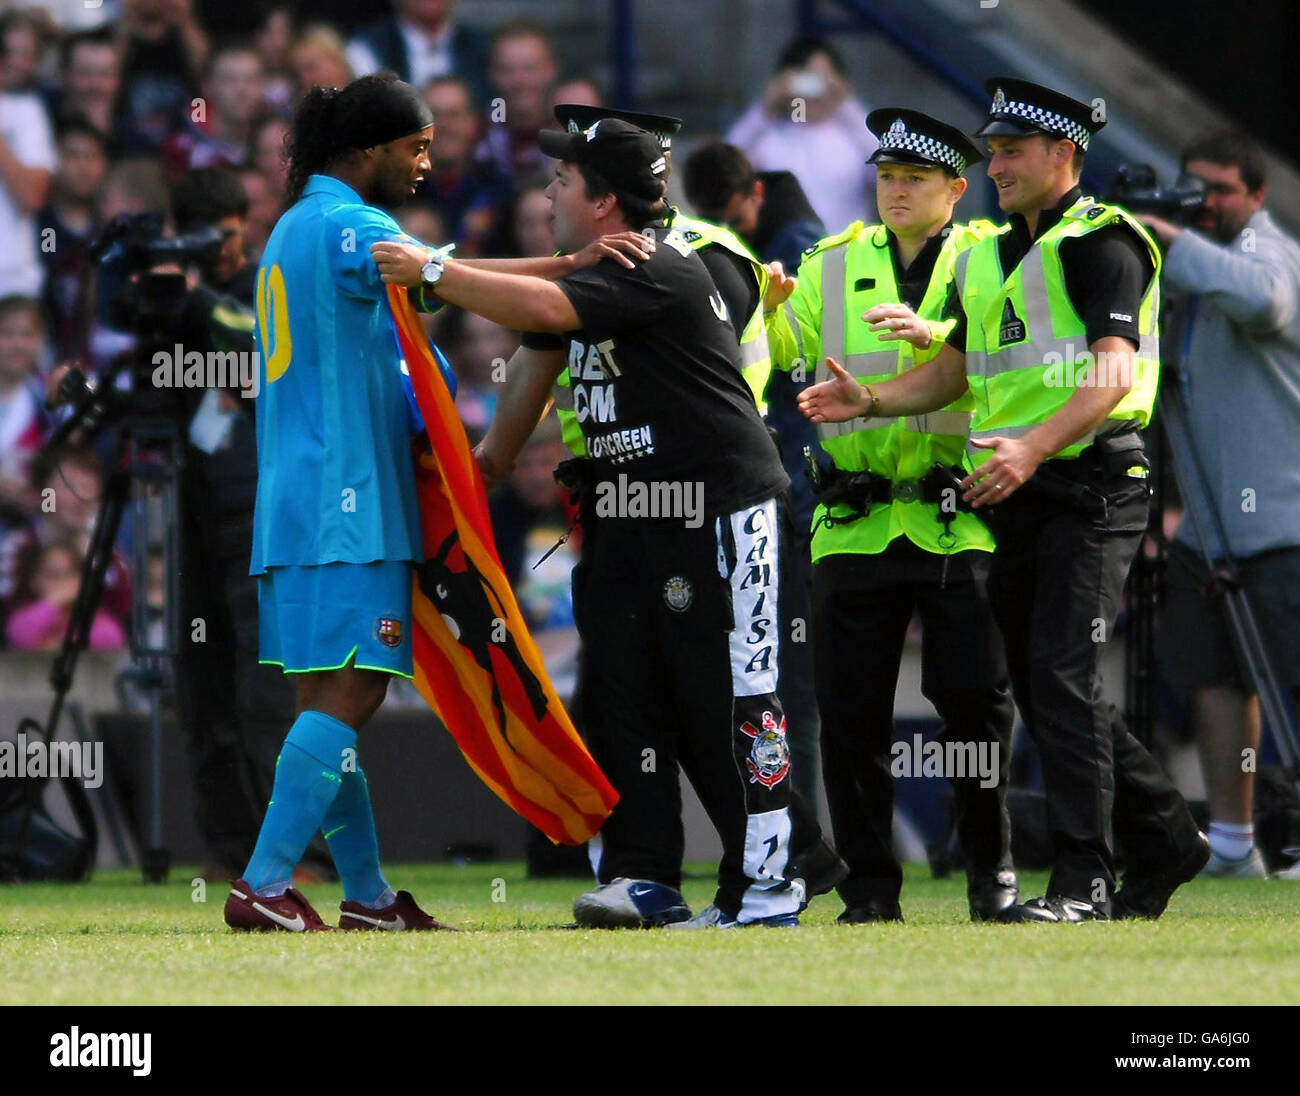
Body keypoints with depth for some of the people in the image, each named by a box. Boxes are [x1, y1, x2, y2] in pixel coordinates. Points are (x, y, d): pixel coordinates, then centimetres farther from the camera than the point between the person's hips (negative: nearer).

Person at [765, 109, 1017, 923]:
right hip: (855, 522, 3)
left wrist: (932, 333, -26)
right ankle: (871, 886, 9)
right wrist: (764, 306, -15)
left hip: (957, 520, -3)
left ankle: (992, 870, 11)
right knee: (853, 711, 2)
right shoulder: (834, 263, 14)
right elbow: (781, 352, 5)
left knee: (975, 698, -3)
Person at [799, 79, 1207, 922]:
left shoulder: (1100, 244, -9)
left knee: (1062, 678, -15)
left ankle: (1084, 880, -14)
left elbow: (1112, 374, -20)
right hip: (1015, 497, 9)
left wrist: (1033, 445, -34)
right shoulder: (988, 257, 18)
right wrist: (872, 400, 5)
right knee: (1041, 686, 11)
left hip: (1091, 488, -9)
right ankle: (1165, 842, 25)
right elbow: (956, 370, 23)